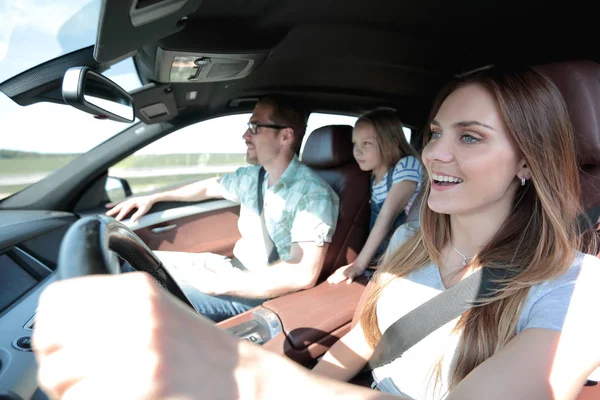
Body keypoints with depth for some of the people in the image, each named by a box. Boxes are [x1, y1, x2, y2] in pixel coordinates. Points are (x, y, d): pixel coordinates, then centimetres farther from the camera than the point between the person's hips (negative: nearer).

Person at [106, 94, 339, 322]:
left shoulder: (313, 194, -22)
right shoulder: (252, 176, 3)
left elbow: (303, 275, -30)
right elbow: (210, 187, 22)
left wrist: (224, 285, -28)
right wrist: (152, 198, 20)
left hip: (268, 294, -8)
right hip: (237, 269, 8)